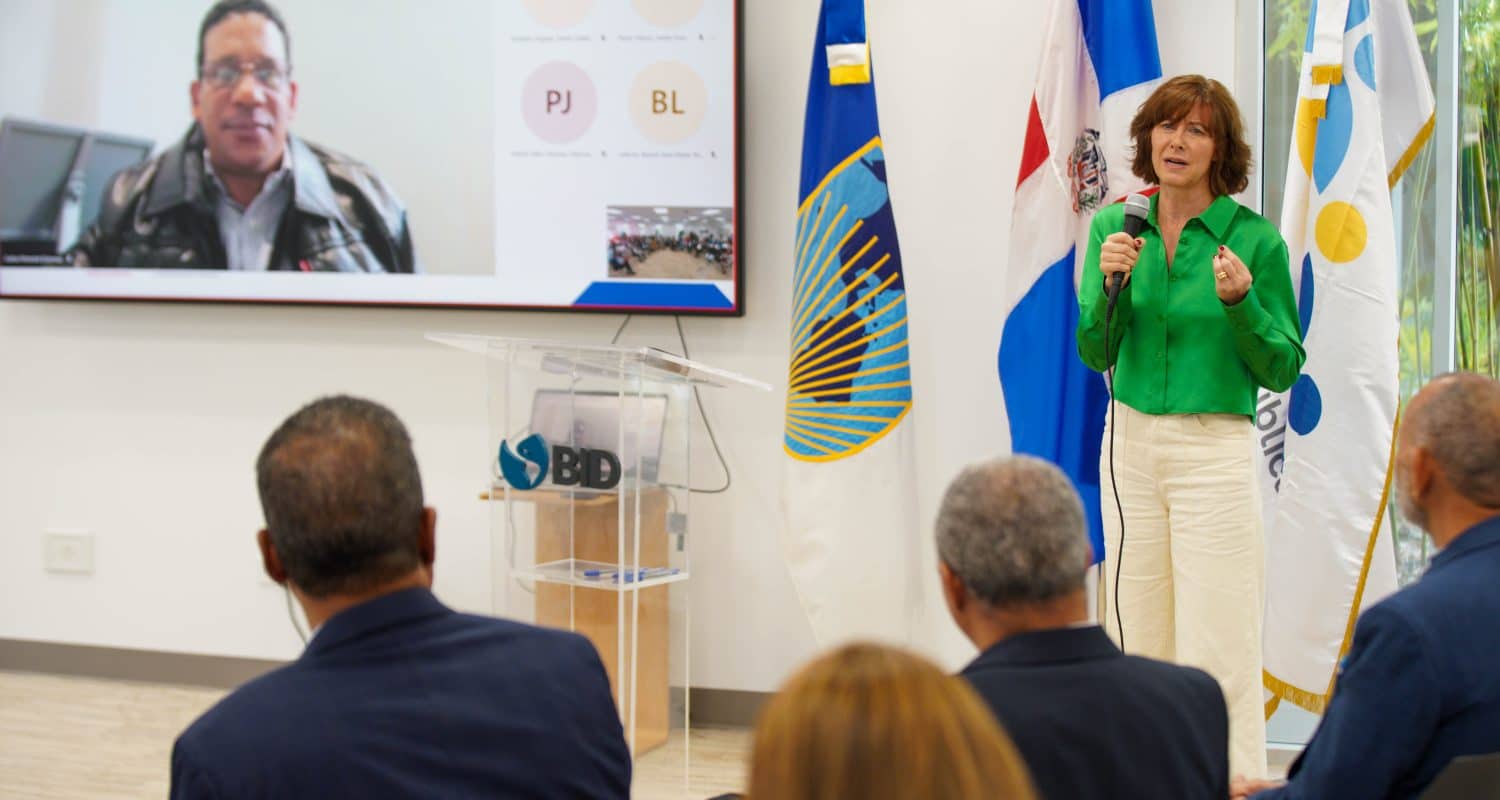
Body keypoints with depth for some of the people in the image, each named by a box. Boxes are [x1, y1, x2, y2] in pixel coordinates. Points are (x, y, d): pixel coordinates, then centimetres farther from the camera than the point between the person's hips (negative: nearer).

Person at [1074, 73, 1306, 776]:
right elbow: (1097, 354, 5)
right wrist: (1110, 283, -12)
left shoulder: (1255, 238, -5)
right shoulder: (1114, 228, 6)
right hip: (1131, 445, 4)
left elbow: (1283, 370, -2)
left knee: (1218, 653, -4)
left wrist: (1241, 301, -18)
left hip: (1216, 451, -4)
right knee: (1139, 644, 9)